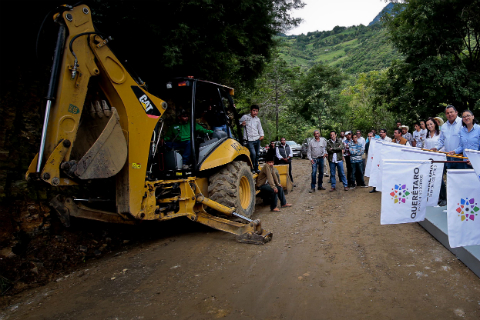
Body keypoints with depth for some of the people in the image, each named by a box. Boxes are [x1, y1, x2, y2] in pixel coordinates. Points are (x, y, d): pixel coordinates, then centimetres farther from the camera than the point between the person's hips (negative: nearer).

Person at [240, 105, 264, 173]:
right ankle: (252, 168, -2)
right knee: (253, 153, -18)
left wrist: (262, 135, 9)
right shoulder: (245, 117, 0)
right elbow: (239, 122, 10)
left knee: (257, 154, 10)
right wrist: (242, 124, -12)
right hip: (249, 140, -5)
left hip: (257, 139, 5)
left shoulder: (257, 119, 15)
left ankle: (256, 168, 23)